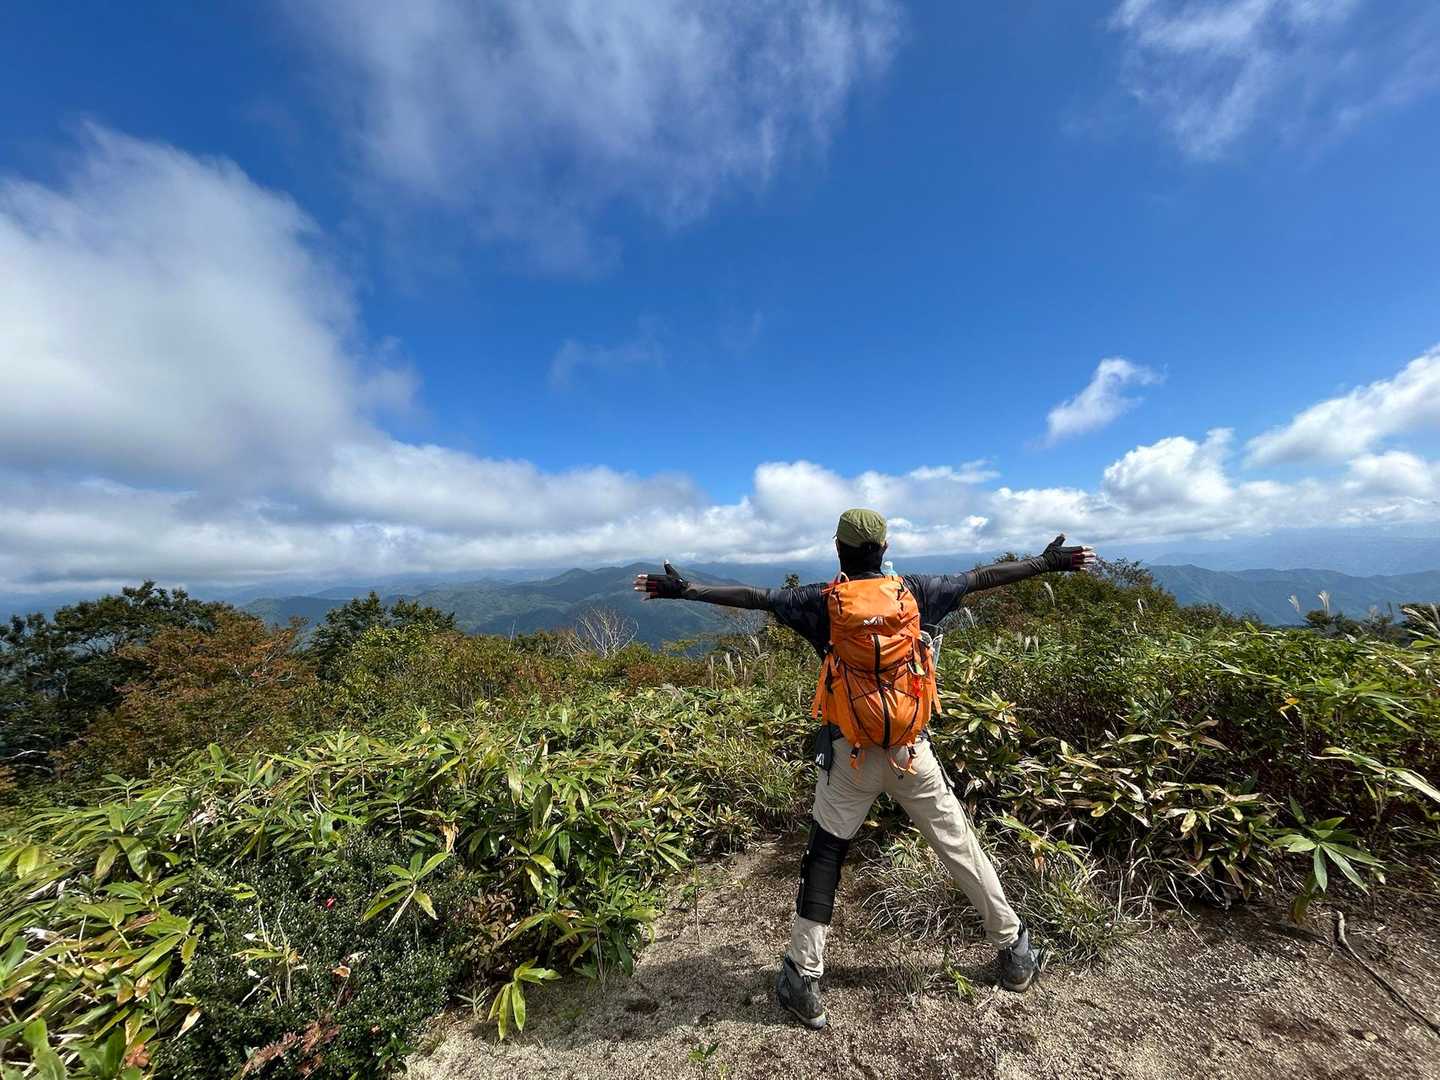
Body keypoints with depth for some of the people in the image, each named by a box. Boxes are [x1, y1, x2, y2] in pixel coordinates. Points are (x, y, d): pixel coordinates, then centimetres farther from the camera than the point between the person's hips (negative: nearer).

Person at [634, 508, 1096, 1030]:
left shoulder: (823, 601, -8)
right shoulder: (913, 591, -3)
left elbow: (755, 597, -9)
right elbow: (981, 577, 6)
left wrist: (683, 589, -5)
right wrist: (1047, 561, 19)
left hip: (849, 754, -1)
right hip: (911, 749, 2)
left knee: (824, 858, 12)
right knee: (960, 846, 21)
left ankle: (802, 978, 20)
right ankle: (1015, 949, 39)